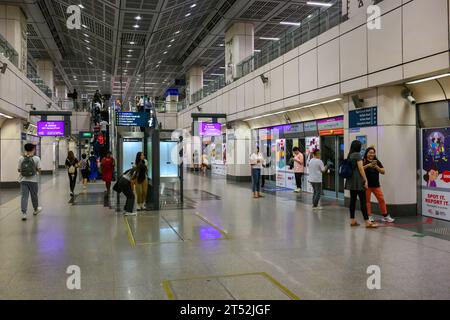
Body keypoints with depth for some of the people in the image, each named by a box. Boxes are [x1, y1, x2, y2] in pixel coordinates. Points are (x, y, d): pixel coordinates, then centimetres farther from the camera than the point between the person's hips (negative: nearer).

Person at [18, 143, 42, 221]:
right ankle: (36, 210, 33)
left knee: (24, 196, 1)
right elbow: (39, 169, -8)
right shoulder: (36, 158, -7)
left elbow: (19, 170, 2)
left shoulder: (21, 158, -2)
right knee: (34, 195, 15)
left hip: (23, 180, 1)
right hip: (33, 180, -1)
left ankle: (24, 213, -5)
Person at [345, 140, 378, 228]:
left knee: (353, 200, 9)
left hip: (351, 181, 8)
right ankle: (367, 222, -7)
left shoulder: (349, 155, 12)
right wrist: (365, 180, -11)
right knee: (363, 201, -7)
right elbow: (361, 169, -14)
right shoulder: (358, 155, -10)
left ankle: (353, 221, 12)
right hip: (358, 181, -8)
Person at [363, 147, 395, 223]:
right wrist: (368, 165, -27)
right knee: (367, 200, 0)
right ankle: (369, 216, 9)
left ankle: (385, 216, 11)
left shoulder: (377, 162, 9)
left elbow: (383, 171, 4)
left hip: (376, 185, 3)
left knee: (381, 199, 2)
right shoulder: (364, 161, -1)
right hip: (367, 185, -3)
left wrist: (376, 167, -11)